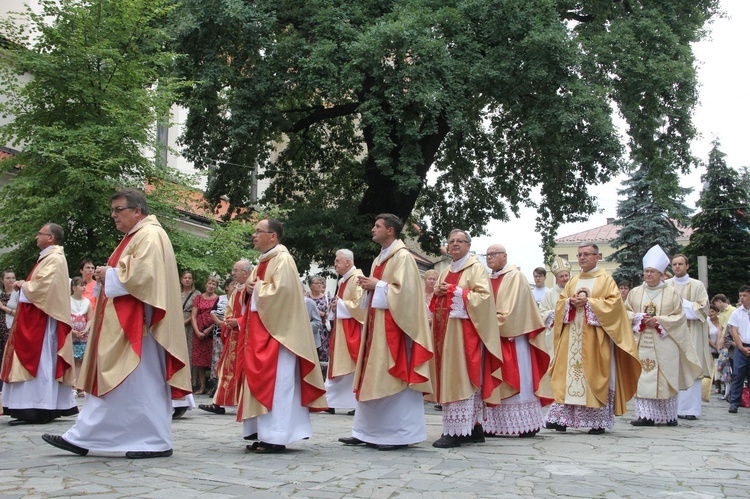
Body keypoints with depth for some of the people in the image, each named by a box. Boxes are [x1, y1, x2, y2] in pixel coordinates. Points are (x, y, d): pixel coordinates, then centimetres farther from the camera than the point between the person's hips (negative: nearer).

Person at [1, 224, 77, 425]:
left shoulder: (54, 259, -12)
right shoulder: (49, 257, 20)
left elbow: (42, 286, -22)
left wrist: (23, 285, -6)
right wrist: (25, 285, 6)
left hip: (43, 319, -10)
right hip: (38, 317, 10)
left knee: (37, 360, -11)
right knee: (40, 361, 10)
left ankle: (38, 409, -10)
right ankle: (42, 408, 13)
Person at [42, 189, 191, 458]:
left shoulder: (150, 236, -11)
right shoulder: (135, 237, 20)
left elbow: (142, 274, -24)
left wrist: (109, 274, -11)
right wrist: (107, 275, 6)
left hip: (137, 324, -11)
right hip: (121, 324, 11)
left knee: (141, 382, -6)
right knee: (107, 378, 10)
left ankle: (157, 442, 2)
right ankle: (83, 437, 13)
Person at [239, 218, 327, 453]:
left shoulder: (282, 259, -11)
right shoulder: (264, 260, 18)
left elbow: (281, 290, -23)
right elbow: (256, 287, 24)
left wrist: (257, 287, -9)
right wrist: (251, 287, 2)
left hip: (277, 330, -10)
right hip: (260, 330, 10)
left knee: (275, 381, -8)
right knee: (261, 379, 10)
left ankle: (276, 437, -5)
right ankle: (265, 434, 15)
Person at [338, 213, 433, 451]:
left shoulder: (403, 257, -9)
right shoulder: (379, 259, 18)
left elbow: (404, 290, -19)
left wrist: (377, 285, -14)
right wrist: (369, 286, 4)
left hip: (393, 326, -9)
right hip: (376, 324, 9)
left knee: (392, 377, -6)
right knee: (372, 378, 8)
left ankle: (399, 434, 0)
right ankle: (368, 431, 13)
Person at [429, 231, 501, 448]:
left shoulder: (476, 268, -2)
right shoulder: (445, 272, 20)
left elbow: (484, 295, -13)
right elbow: (436, 301, 24)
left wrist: (455, 292, -16)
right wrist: (438, 294, 2)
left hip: (465, 330, -8)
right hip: (446, 331, 8)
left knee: (462, 377, -11)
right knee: (449, 377, 5)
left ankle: (456, 431, -12)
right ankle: (474, 428, 11)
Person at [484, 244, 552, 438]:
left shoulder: (514, 276, -5)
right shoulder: (489, 280, 15)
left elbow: (513, 309, -14)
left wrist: (493, 323, -13)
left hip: (512, 337, -6)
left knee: (518, 381, -4)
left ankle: (528, 424, 2)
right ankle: (499, 424, 6)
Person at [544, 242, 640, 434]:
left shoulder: (606, 279, 3)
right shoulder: (573, 281, 18)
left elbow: (614, 302, -8)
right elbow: (560, 302, 14)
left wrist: (588, 303, -15)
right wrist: (571, 302, -7)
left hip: (595, 337, -4)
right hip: (572, 336, 5)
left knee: (595, 377, -4)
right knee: (567, 374, -1)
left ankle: (598, 421, 1)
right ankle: (562, 417, -1)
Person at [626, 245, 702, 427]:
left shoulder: (672, 292, 4)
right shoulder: (635, 292, 10)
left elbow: (679, 317, 1)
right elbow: (626, 312, 10)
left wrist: (658, 321, -12)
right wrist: (640, 318, -8)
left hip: (664, 344, -2)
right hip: (642, 343, 2)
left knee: (665, 378, 0)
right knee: (643, 378, -4)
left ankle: (669, 416, 11)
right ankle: (646, 415, -2)